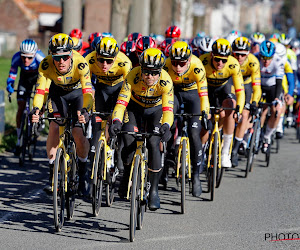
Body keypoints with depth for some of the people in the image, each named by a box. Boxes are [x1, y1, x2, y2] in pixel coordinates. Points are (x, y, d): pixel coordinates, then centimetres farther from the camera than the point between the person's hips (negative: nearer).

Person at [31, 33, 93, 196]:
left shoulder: (80, 64, -37)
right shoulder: (46, 65, -31)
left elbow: (88, 91, -44)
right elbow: (40, 90, -33)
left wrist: (84, 111, -61)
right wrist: (36, 109, -52)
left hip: (78, 92, -2)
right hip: (58, 92, 2)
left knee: (79, 136, -14)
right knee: (54, 127, -19)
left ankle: (83, 175, 10)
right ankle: (52, 175, -9)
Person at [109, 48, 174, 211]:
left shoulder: (165, 81, -33)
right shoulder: (133, 76, -33)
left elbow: (168, 109, -39)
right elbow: (121, 102, -37)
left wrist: (166, 126, -59)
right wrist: (116, 121, -55)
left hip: (155, 110, 0)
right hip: (134, 107, 0)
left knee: (153, 144, -19)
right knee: (129, 142, -20)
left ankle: (154, 190, -7)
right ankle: (127, 175, 11)